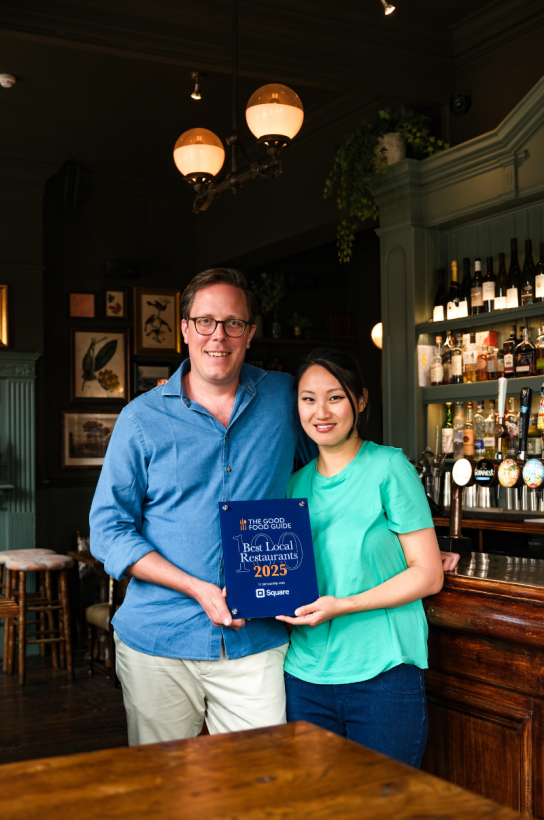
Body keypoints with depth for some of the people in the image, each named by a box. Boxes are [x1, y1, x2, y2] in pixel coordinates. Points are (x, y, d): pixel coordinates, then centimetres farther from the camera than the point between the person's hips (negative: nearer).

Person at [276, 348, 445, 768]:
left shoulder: (389, 468, -6)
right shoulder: (297, 484, 9)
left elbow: (429, 574, -8)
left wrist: (344, 605, -17)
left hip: (383, 674, -4)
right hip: (305, 672, 5)